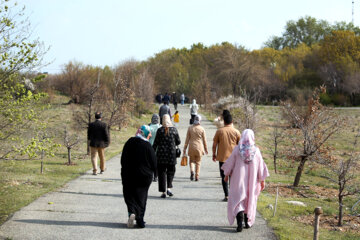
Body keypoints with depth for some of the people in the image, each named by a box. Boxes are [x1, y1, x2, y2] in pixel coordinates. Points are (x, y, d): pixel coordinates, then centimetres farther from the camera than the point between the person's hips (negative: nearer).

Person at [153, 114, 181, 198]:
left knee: (161, 172, 6)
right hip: (172, 154, 1)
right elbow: (178, 142, 2)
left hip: (161, 154, -1)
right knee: (171, 171, 15)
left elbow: (155, 143, -4)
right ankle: (169, 188, -1)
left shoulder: (160, 130, -6)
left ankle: (163, 192, 4)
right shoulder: (174, 130, -3)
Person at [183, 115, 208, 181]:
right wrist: (205, 149, 12)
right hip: (199, 147, 0)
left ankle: (192, 171, -14)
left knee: (192, 161, 14)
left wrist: (184, 148, 4)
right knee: (198, 162, 11)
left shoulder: (190, 128, -3)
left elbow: (187, 139, -2)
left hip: (191, 147, 0)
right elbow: (204, 140, 0)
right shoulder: (202, 129, -5)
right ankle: (197, 176, 8)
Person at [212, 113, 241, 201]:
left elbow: (214, 144, -2)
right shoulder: (236, 132, -2)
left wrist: (214, 154, 10)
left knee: (224, 177, 4)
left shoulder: (219, 131, -5)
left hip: (222, 157, -1)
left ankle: (227, 196, -2)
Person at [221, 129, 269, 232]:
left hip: (239, 178, -2)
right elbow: (261, 166, -4)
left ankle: (240, 222, -20)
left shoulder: (237, 149, -9)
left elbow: (230, 163, -1)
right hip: (252, 179, 2)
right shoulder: (256, 150, -6)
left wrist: (226, 174, 14)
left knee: (237, 200, -1)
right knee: (249, 200, 18)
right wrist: (262, 180, 4)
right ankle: (247, 221, 26)